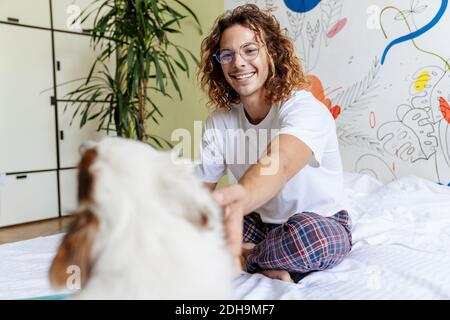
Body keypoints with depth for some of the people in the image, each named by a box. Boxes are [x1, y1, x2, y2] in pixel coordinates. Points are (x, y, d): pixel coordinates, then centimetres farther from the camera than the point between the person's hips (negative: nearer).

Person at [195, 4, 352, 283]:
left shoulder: (306, 110, -27)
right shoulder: (219, 121, -8)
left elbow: (280, 163, -50)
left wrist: (240, 198, -71)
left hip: (322, 225, -4)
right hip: (262, 223, 5)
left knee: (308, 235, -40)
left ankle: (244, 257, -12)